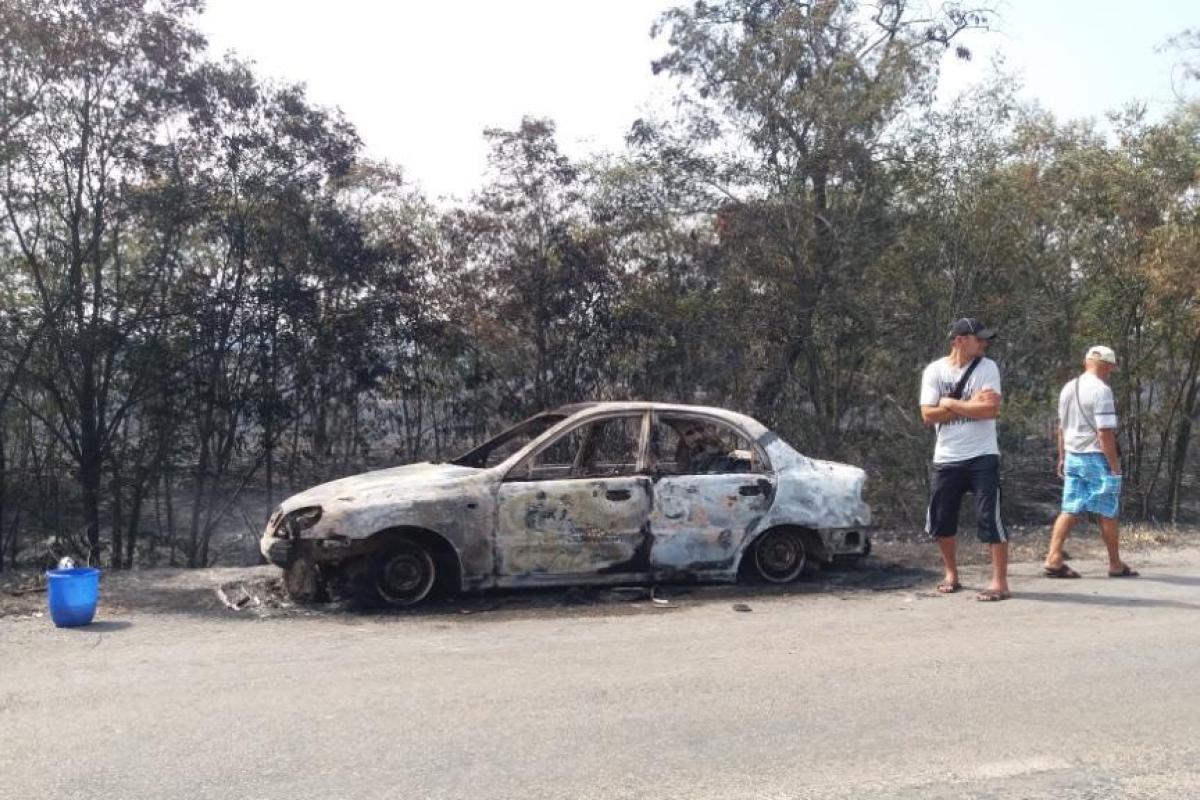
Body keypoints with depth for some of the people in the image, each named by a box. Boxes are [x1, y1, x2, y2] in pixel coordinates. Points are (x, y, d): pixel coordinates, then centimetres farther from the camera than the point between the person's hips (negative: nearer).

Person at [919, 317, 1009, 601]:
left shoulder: (987, 367, -3)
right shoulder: (934, 370, 1)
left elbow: (991, 409, -16)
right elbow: (928, 415, -8)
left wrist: (950, 403, -12)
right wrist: (970, 405, -14)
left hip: (982, 456, -2)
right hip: (946, 459, 3)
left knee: (990, 518, -5)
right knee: (940, 520, 9)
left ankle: (1000, 581, 4)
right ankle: (952, 575, 28)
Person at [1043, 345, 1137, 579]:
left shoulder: (1068, 388, 9)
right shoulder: (1101, 390, -16)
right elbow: (1105, 432, -19)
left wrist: (1062, 458, 22)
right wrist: (1115, 465, -14)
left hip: (1073, 457, 7)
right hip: (1096, 457, -7)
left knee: (1070, 510, 6)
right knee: (1107, 513, 5)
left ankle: (1054, 559, -2)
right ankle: (1115, 565, 16)